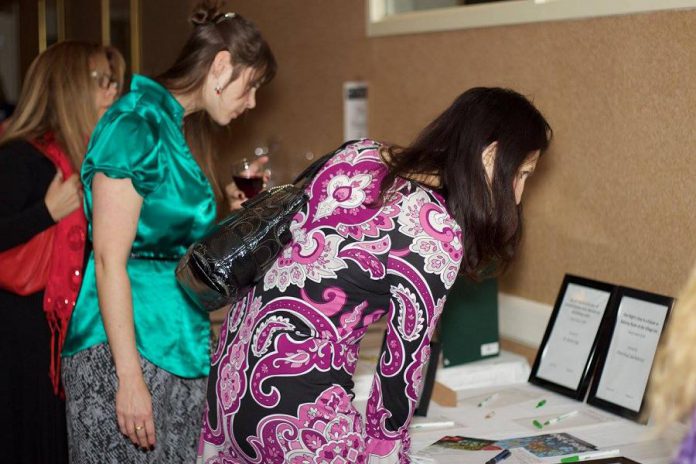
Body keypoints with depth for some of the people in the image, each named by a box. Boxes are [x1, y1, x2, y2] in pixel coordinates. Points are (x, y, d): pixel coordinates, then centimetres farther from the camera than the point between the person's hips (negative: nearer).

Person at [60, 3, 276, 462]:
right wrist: (130, 377, -20)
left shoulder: (182, 129, 15)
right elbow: (109, 260, -17)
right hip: (127, 344, -9)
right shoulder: (136, 125, -13)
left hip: (180, 344, 9)